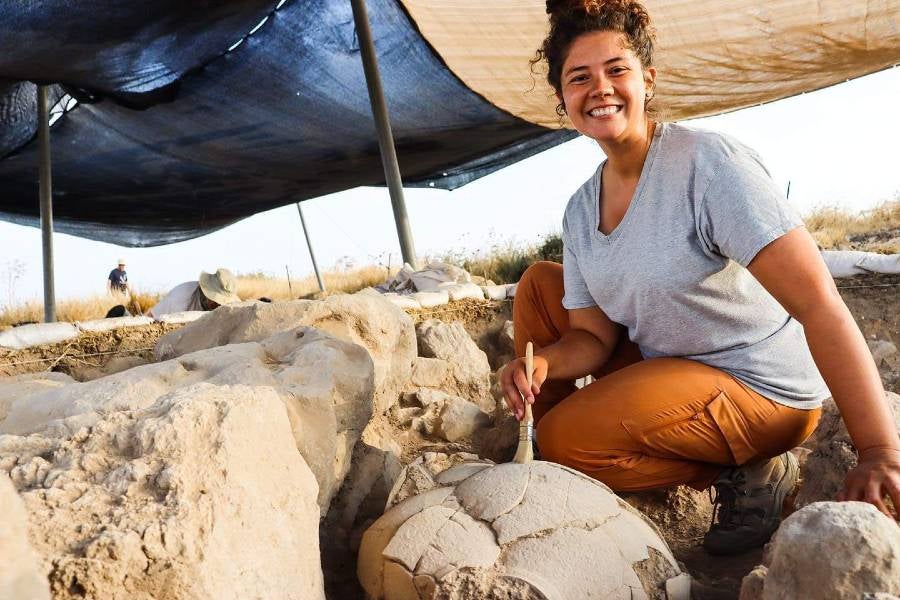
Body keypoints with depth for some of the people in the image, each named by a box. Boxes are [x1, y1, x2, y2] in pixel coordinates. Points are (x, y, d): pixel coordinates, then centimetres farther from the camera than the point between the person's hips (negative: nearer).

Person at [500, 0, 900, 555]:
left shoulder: (710, 165, -24)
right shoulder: (581, 211, 0)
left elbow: (820, 305, -29)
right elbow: (592, 335, -1)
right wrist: (544, 361, -25)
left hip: (760, 387, -7)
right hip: (661, 364, 7)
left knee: (566, 438, -22)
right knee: (540, 284, 3)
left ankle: (746, 473, -3)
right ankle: (546, 464, 13)